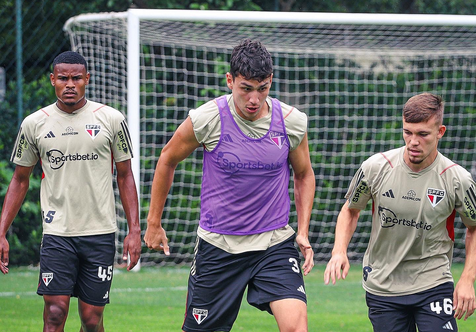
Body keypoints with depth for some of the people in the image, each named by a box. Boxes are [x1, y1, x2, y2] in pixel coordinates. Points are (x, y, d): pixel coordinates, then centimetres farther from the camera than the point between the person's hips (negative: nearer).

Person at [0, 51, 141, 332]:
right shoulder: (34, 124, 4)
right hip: (56, 233, 0)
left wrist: (134, 230, 1)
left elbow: (125, 176, 9)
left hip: (100, 233, 0)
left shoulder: (111, 119, 2)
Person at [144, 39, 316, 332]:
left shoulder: (292, 122, -5)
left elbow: (304, 175, 13)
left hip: (275, 242, 1)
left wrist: (303, 232, 3)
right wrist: (154, 223, 12)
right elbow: (168, 159, 7)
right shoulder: (205, 120, -11)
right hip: (218, 245, -1)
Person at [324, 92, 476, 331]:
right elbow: (350, 210, 9)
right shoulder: (375, 168, -9)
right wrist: (339, 251, -7)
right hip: (381, 284, 1)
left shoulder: (457, 179, -11)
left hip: (434, 286, -1)